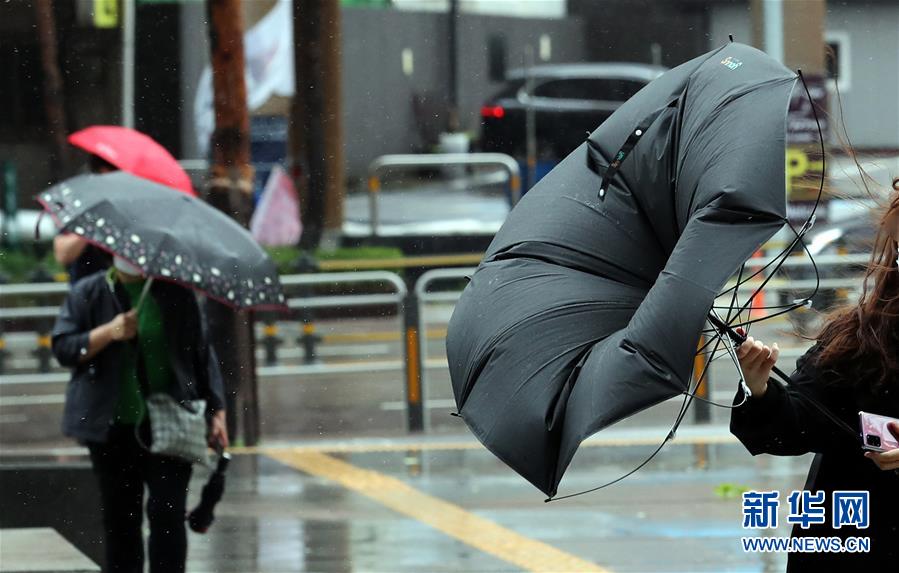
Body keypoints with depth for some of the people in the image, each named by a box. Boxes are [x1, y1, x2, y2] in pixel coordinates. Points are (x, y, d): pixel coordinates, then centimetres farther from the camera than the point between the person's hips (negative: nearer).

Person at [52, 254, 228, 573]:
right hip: (112, 427, 1)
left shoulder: (176, 294, 4)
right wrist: (109, 332, -17)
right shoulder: (88, 293, 4)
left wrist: (216, 410, 3)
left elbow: (202, 353, 8)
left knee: (167, 513, -9)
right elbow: (62, 349, -2)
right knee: (119, 518, 8)